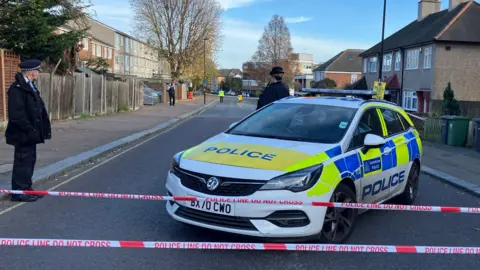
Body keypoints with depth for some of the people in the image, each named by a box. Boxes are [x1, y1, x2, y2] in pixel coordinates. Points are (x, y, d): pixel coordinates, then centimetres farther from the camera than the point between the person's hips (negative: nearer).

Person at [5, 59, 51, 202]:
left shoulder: (30, 86, 13)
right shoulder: (17, 88, -19)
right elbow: (16, 114, -24)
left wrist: (44, 128, 13)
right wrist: (30, 130, -23)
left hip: (30, 133, 10)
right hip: (23, 134, -10)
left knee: (29, 161, 16)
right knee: (23, 162, -2)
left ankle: (26, 189, 27)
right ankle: (19, 192, 7)